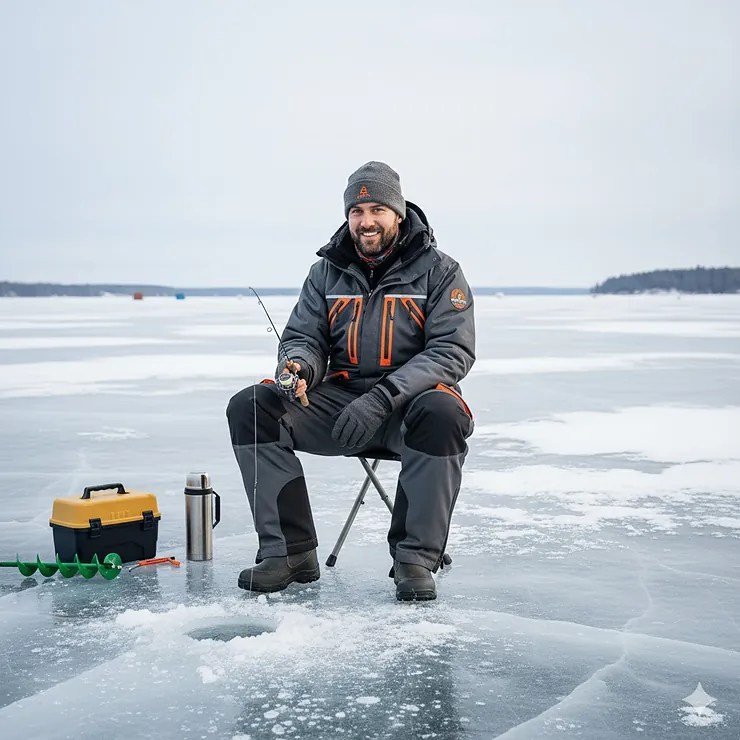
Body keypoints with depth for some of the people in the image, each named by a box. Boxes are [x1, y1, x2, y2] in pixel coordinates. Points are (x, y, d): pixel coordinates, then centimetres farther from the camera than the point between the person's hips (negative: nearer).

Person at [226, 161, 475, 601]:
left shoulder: (439, 271, -1)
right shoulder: (327, 272, 10)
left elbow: (453, 351, -11)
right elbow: (304, 338, 12)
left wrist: (383, 397, -24)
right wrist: (299, 367, -16)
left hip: (410, 403, -3)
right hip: (339, 400, 4)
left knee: (444, 412, -39)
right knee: (250, 408, -17)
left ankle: (416, 558, -24)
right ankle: (291, 551, -14)